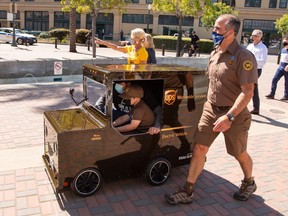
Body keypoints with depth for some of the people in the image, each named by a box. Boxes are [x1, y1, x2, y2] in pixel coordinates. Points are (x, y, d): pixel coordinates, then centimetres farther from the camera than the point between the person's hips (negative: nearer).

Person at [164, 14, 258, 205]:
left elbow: (248, 92, -23)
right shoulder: (215, 53, 6)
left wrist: (229, 116, -30)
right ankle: (187, 192, 11)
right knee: (199, 149, 2)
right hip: (210, 110, 6)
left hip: (234, 115, -6)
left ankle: (249, 183, 42)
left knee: (239, 154, 13)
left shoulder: (244, 57, -18)